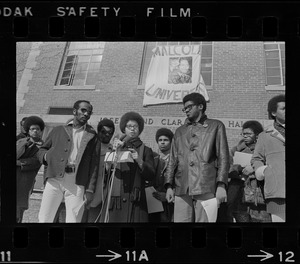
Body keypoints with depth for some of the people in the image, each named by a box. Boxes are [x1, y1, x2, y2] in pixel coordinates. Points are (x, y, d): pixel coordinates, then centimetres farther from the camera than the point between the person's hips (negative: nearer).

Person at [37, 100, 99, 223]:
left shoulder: (92, 136, 11)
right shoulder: (58, 130, 17)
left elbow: (93, 164, 6)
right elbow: (41, 150, 23)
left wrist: (90, 190, -2)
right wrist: (47, 156, -1)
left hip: (77, 183, -1)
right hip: (55, 179, 1)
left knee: (73, 220, -4)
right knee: (44, 219, -1)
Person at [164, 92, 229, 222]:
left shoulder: (215, 126, 12)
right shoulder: (180, 131, 22)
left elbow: (223, 157, 5)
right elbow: (172, 160, 19)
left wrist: (221, 185, -6)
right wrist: (169, 186, 7)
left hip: (206, 188, -3)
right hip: (182, 189, 3)